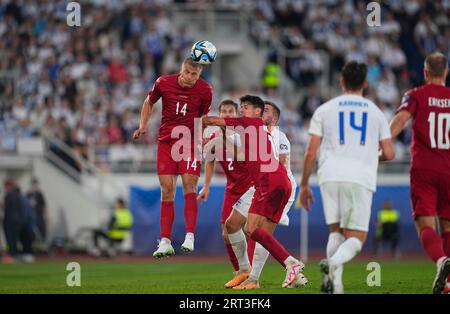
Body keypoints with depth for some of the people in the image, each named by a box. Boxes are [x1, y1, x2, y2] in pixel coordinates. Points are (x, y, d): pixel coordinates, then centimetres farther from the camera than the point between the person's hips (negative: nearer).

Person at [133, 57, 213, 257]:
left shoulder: (205, 90, -5)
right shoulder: (163, 83, -5)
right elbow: (149, 103, 14)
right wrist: (143, 126, 5)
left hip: (190, 142, -1)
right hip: (166, 141, 1)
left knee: (189, 186, -15)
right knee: (167, 191, -1)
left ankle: (189, 237, -15)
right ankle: (165, 243, 1)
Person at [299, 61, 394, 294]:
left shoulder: (324, 110, 11)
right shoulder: (376, 112, 13)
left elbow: (311, 152, 5)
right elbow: (389, 154, 11)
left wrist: (304, 185, 14)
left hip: (330, 177, 1)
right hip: (361, 178, -1)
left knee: (336, 231, 15)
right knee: (356, 238, 3)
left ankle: (333, 275, -9)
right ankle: (335, 262, -29)